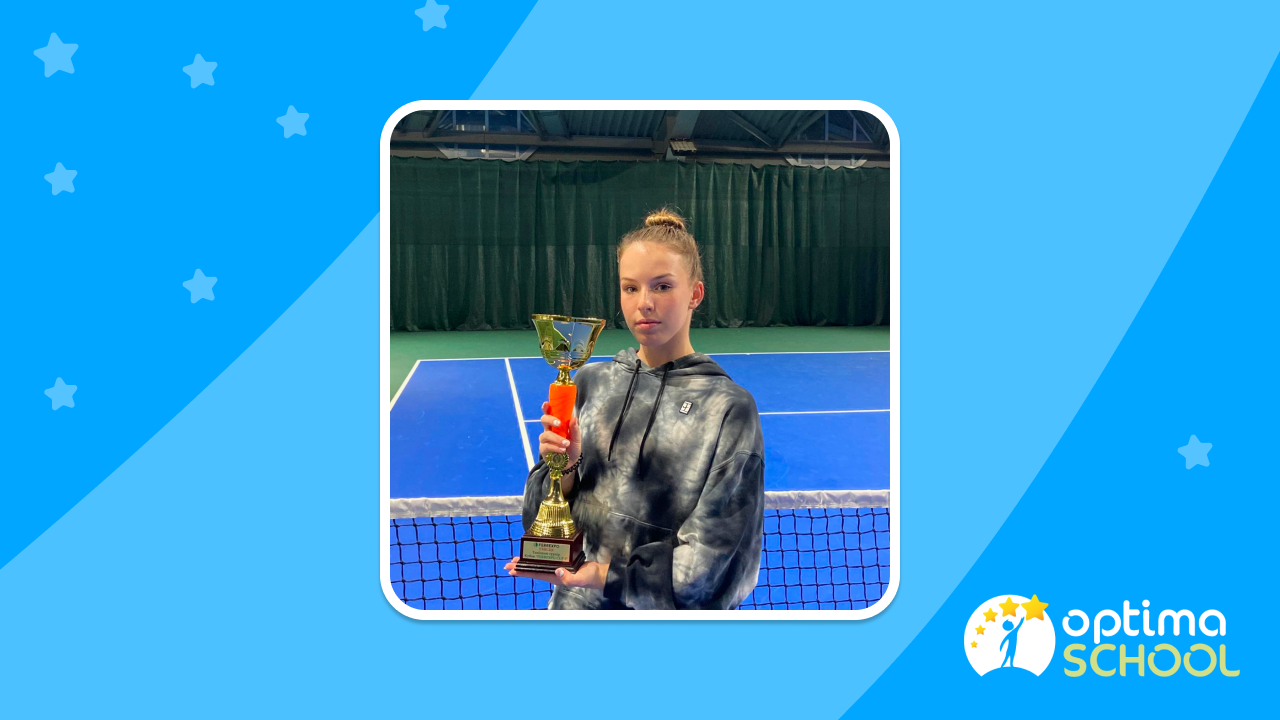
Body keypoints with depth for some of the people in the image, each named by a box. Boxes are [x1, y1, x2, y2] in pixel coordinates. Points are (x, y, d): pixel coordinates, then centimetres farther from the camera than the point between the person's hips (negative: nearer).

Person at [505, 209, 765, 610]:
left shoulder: (730, 406, -14)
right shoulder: (592, 381, -2)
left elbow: (715, 558, -14)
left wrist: (606, 576, -18)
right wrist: (565, 467, -16)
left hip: (674, 612, -3)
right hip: (577, 606, 3)